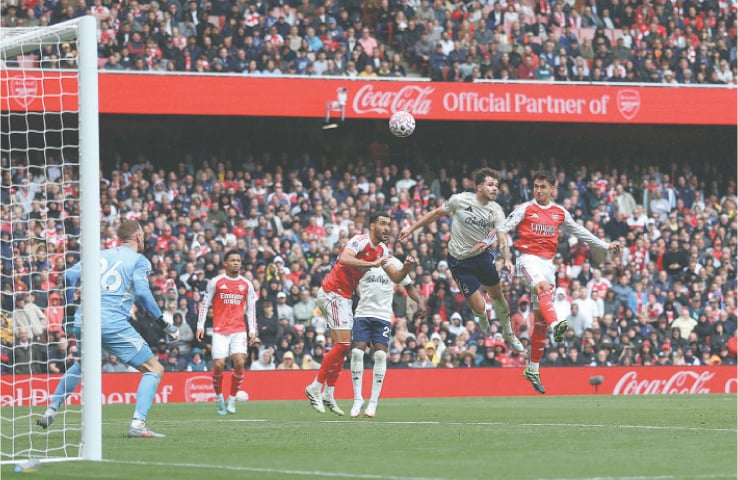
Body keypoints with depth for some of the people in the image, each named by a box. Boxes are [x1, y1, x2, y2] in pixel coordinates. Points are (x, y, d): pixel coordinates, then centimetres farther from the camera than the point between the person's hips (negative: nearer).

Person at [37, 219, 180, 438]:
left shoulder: (100, 255, 18)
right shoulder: (139, 261, 5)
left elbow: (70, 275, 8)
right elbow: (142, 292, -10)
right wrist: (164, 324, -7)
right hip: (113, 323, -6)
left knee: (81, 364, 36)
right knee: (154, 370, 2)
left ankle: (50, 411, 33)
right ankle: (138, 424, -15)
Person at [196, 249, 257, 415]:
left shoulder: (247, 284, 9)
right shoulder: (216, 282, 2)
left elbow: (251, 308, 14)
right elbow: (204, 304, 6)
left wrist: (252, 330, 5)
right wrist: (200, 326, -1)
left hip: (239, 331, 2)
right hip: (220, 331, -2)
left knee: (240, 363, -15)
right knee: (219, 365, -9)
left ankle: (232, 399, 2)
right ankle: (219, 398, 14)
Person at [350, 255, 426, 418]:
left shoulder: (394, 263, 8)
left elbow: (408, 286, 15)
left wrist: (420, 302, 1)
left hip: (383, 316, 0)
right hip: (362, 313, 0)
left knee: (380, 354, -11)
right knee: (357, 352, -12)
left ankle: (373, 402, -2)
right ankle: (357, 399, 1)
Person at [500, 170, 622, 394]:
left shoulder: (560, 212, 13)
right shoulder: (525, 209, 1)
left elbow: (580, 232, 23)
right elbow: (504, 228, -6)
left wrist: (606, 246, 25)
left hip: (547, 263, 5)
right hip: (528, 259, -5)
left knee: (540, 318, 5)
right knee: (543, 288, -37)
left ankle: (532, 369, 11)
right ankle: (555, 325, -65)